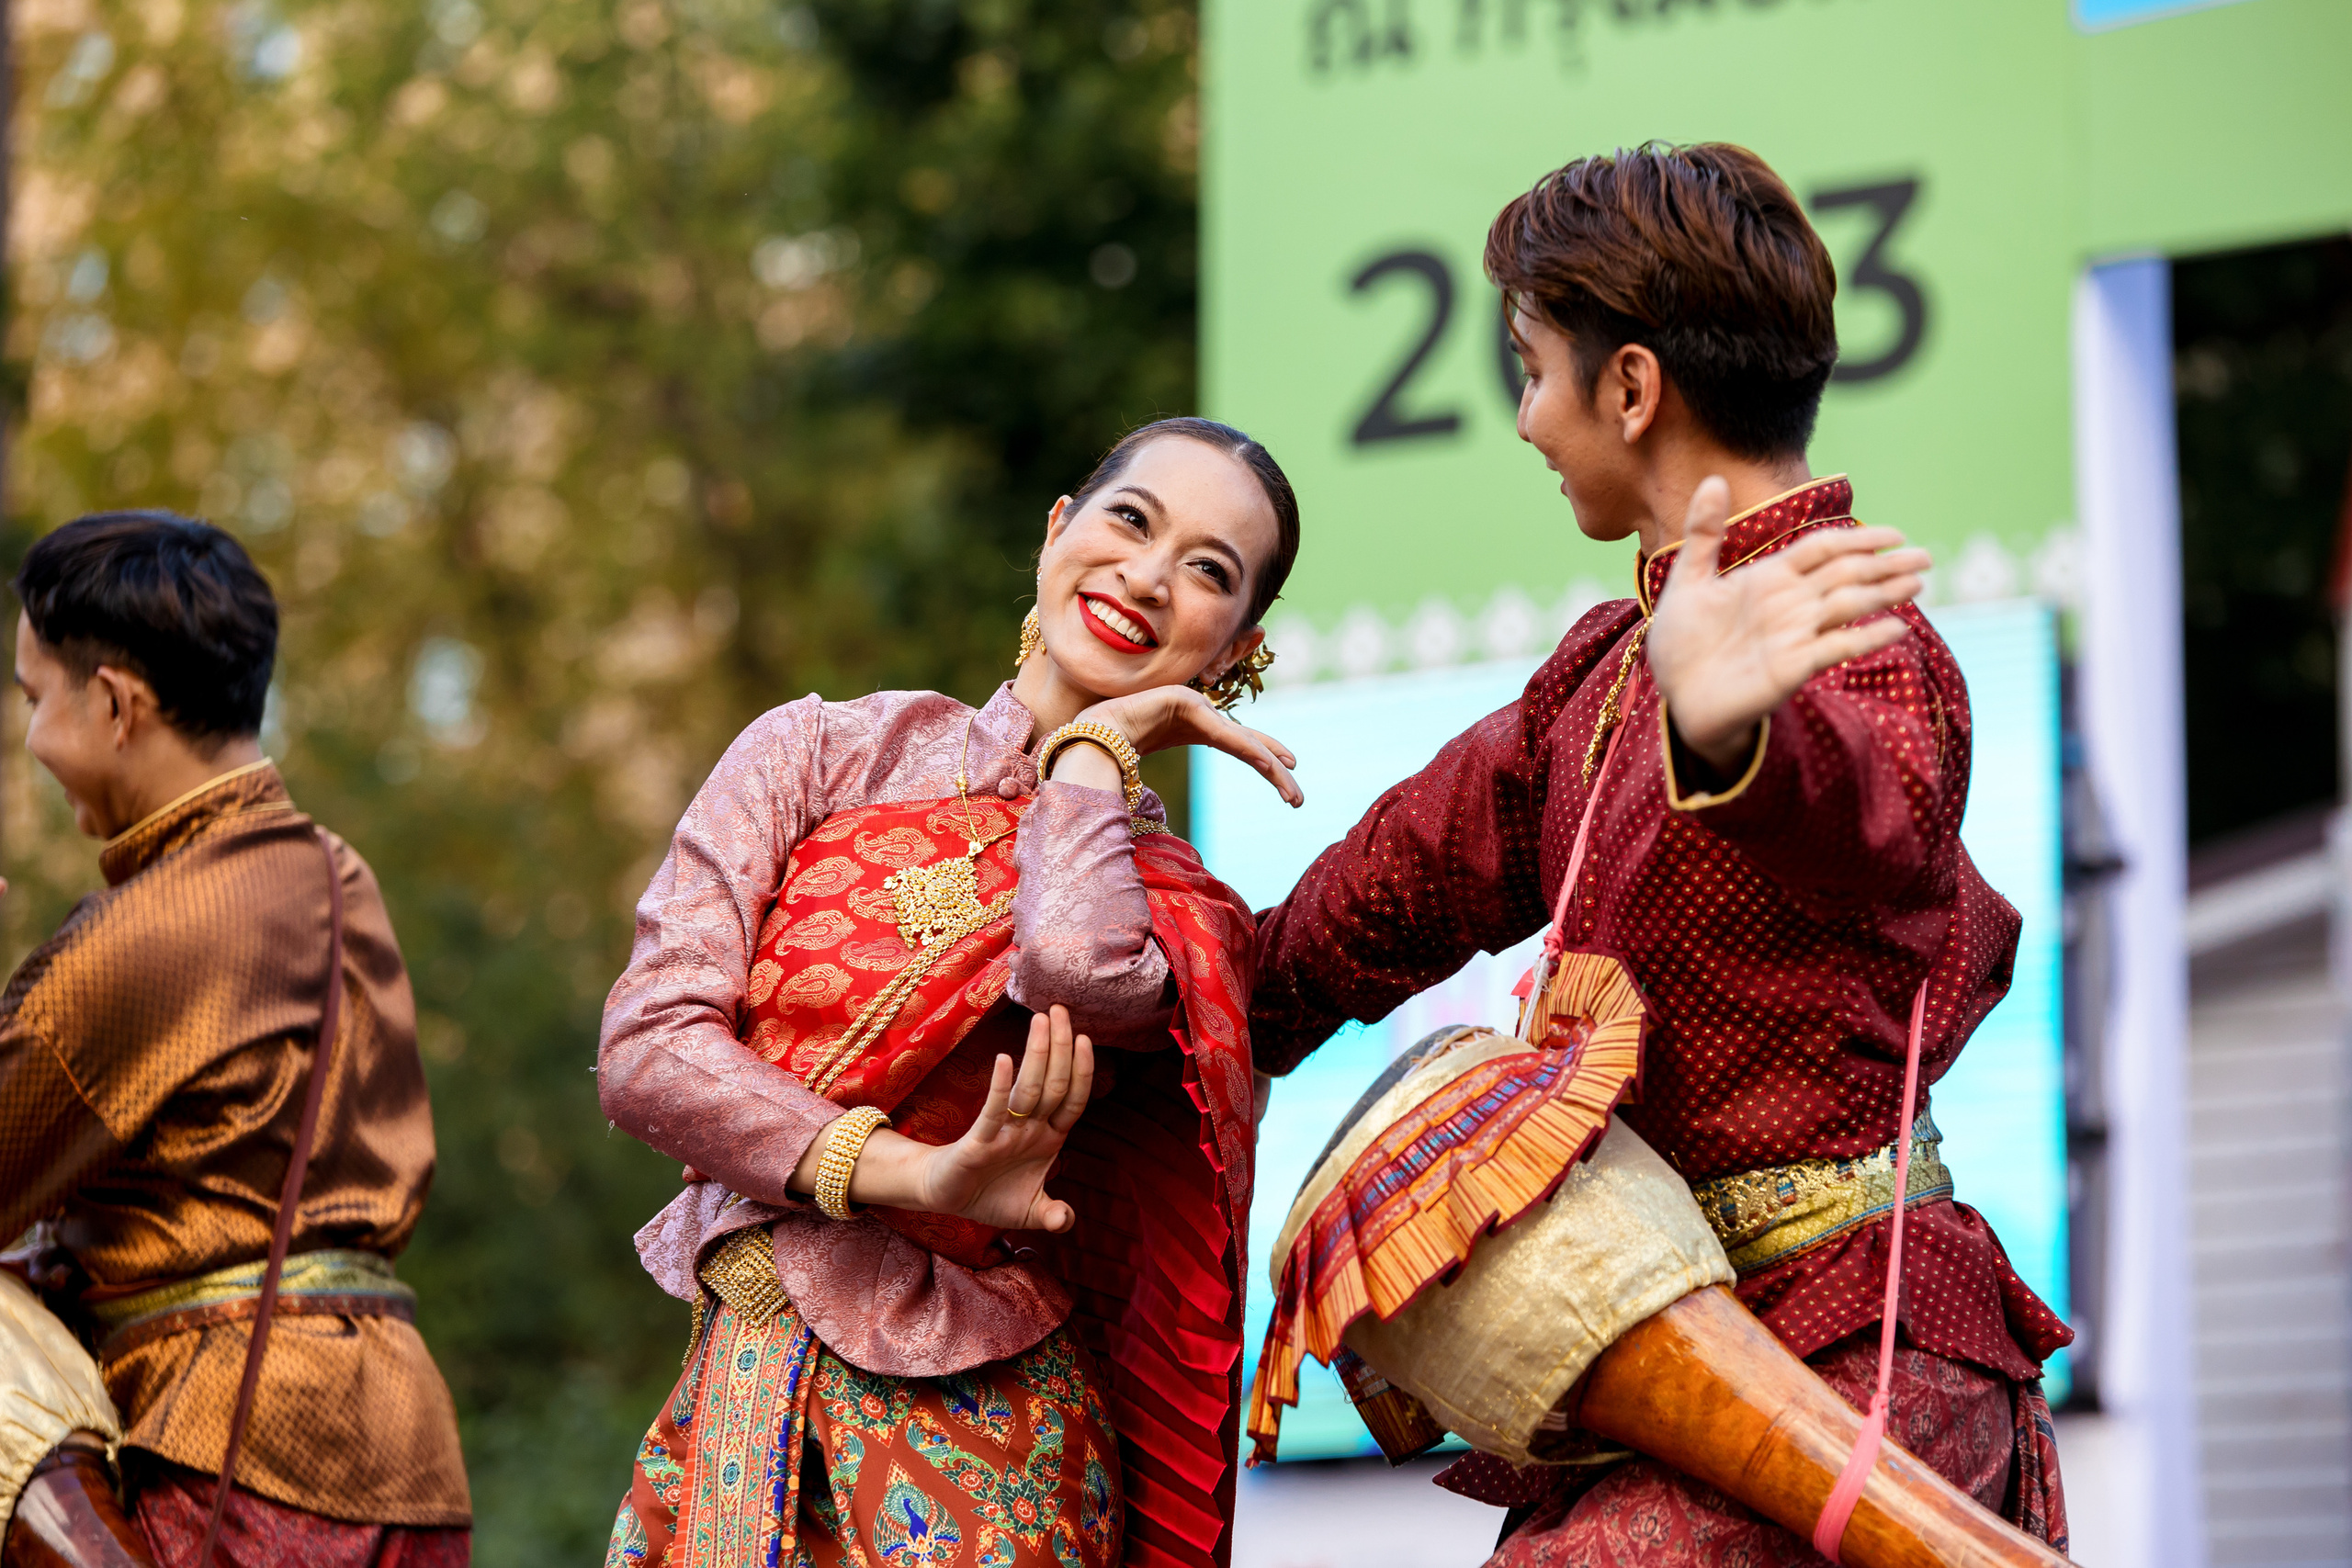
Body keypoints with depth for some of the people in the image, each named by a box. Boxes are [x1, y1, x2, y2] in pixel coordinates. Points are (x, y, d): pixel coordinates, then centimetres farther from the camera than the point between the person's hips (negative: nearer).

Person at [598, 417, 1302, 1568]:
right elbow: (646, 1047, -5)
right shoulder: (821, 753, 4)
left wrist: (1092, 743, -6)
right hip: (743, 1397, 1)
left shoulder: (1171, 900, 2)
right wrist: (916, 1178, -16)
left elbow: (1079, 971, -24)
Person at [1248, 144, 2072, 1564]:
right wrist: (1227, 1020, 38)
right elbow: (1432, 852, 28)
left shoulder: (1868, 657, -14)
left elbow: (1867, 810, -38)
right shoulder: (1614, 656, 15)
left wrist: (1723, 738, -61)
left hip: (1837, 1355, -9)